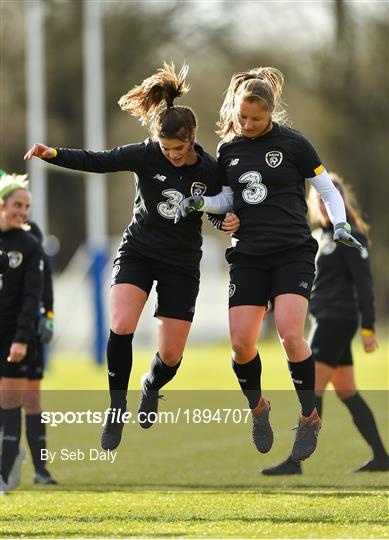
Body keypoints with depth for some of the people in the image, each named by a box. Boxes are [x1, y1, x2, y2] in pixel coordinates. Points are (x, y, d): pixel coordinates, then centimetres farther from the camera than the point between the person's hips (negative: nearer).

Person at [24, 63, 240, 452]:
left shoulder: (210, 170, -12)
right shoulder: (145, 155, -17)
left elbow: (216, 213, 4)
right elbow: (96, 162, -20)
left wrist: (227, 222, -19)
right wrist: (53, 154, -35)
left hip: (181, 263, 1)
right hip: (138, 251, -1)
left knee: (171, 355, 1)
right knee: (120, 327, -25)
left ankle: (151, 386, 38)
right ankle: (116, 410, -8)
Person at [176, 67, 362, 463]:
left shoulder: (293, 144, -5)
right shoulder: (227, 150, 7)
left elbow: (328, 191, 1)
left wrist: (340, 226, -15)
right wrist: (199, 202, 0)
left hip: (293, 254, -4)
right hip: (248, 256, 4)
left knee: (290, 334, -21)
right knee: (241, 343, -8)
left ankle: (310, 419, -5)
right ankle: (258, 409, 20)